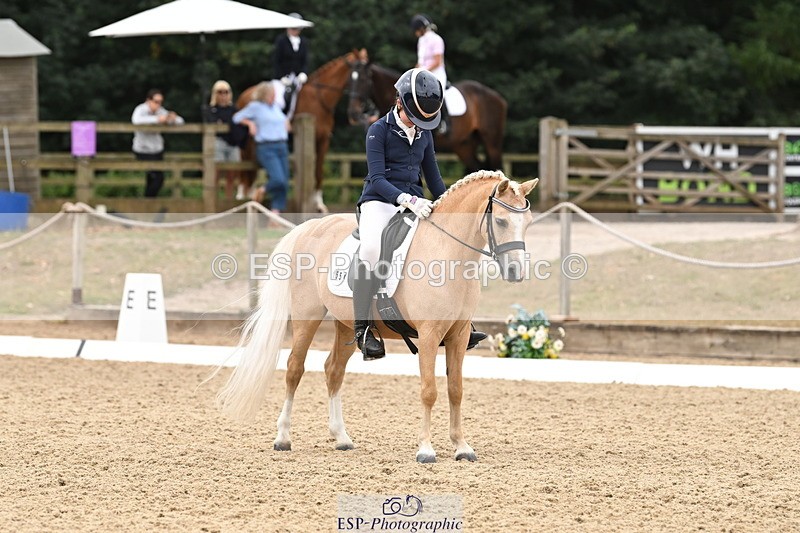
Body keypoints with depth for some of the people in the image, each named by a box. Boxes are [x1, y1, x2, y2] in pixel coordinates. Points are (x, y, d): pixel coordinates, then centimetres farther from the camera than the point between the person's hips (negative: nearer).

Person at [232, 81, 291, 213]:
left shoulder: (276, 107, 17)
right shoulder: (255, 107, -1)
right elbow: (237, 117, 6)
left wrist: (286, 123, 18)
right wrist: (250, 123, -6)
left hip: (282, 146, 7)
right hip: (266, 148, -7)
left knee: (284, 183, -2)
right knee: (278, 180, -22)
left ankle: (276, 210, 1)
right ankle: (262, 190, 8)